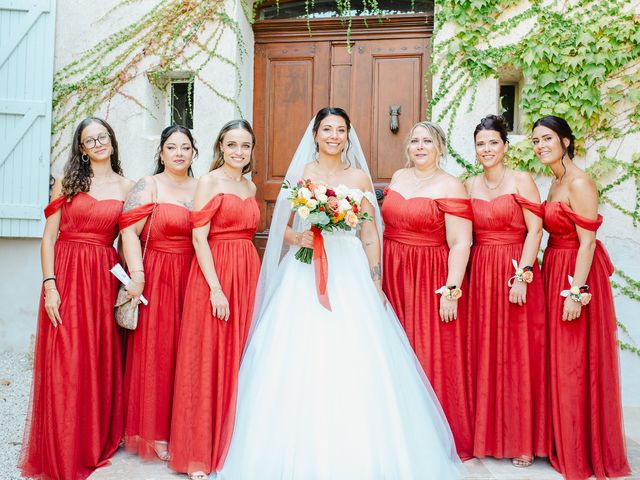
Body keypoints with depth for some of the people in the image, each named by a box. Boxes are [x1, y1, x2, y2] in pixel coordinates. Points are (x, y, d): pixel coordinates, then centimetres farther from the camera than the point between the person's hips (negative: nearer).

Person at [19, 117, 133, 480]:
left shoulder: (126, 187, 9)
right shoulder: (68, 182, 4)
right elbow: (49, 236, 0)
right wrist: (49, 285, -9)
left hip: (104, 277, 1)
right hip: (66, 274, -1)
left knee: (100, 361, 8)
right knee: (63, 365, 1)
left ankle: (96, 443, 27)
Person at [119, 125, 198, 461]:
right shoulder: (148, 187, 0)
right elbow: (129, 231, -9)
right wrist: (137, 275, -17)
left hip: (192, 278, 4)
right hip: (156, 278, -4)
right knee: (155, 350, 0)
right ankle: (154, 433, 13)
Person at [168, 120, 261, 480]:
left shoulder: (250, 186, 15)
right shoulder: (209, 182, -5)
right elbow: (199, 238, -12)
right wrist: (216, 288, -18)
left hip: (248, 273, 7)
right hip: (214, 274, -6)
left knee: (240, 359, 11)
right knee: (209, 360, -2)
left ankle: (232, 443, 25)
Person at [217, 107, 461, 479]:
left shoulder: (359, 177, 10)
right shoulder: (299, 174, 9)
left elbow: (370, 235, 8)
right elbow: (281, 227, 9)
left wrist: (377, 285, 2)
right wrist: (298, 238, -13)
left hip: (350, 275, 0)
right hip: (304, 275, 0)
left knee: (353, 362, -4)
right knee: (301, 362, -4)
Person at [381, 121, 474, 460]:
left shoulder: (450, 186, -9)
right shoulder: (398, 177, 10)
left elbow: (460, 243, -13)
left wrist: (452, 289, -19)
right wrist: (379, 273, 14)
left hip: (429, 279, -5)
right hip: (392, 276, 6)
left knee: (430, 356, 1)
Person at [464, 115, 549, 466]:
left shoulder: (521, 180, -2)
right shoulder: (470, 185, 11)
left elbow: (534, 230, -8)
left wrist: (522, 275, -15)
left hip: (515, 273, -4)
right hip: (479, 274, 4)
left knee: (518, 355, 1)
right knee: (482, 355, 7)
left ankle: (523, 440, 15)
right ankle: (486, 434, 22)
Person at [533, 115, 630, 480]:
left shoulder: (579, 183, -16)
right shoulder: (556, 182, 12)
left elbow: (587, 241, -20)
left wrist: (576, 292, -23)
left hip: (576, 276, -9)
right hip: (555, 271, 9)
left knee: (576, 363, 1)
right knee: (558, 359, 16)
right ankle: (565, 442, 31)